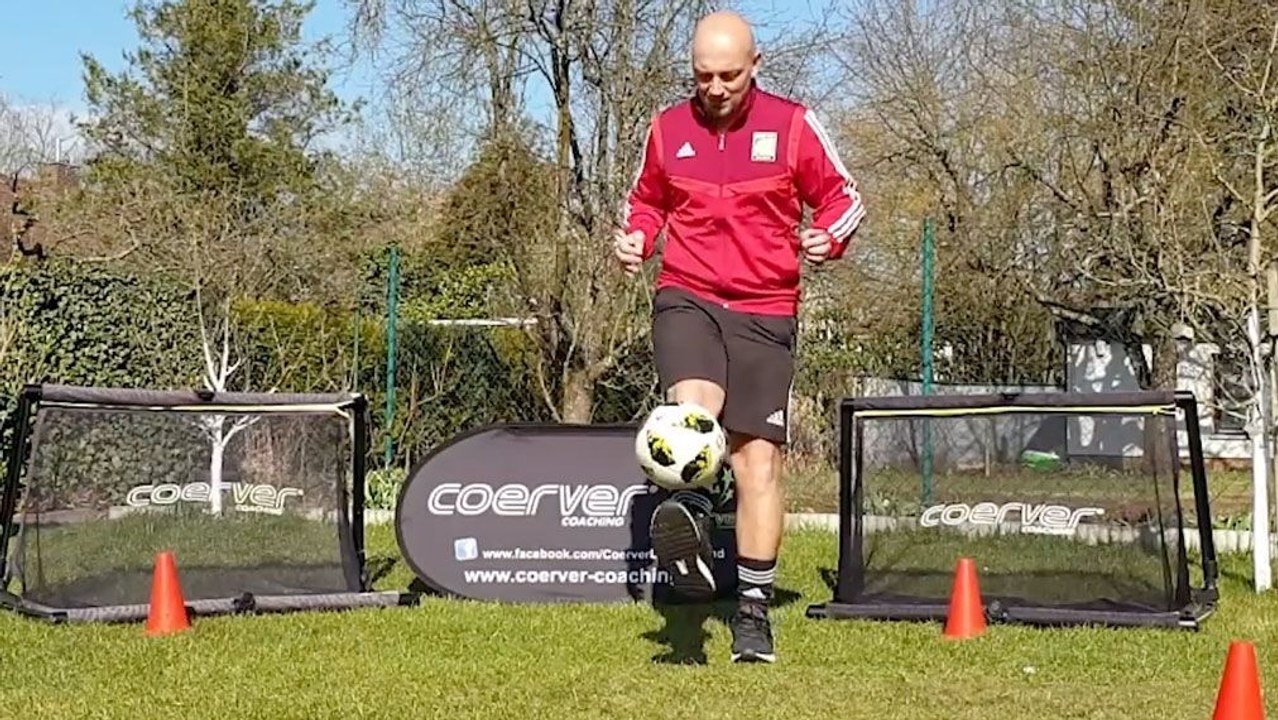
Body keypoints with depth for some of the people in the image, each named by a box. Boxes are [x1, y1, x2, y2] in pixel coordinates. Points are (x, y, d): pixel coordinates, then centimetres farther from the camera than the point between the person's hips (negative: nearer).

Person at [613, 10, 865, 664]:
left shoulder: (793, 125, 0)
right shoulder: (667, 128, 6)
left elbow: (844, 197, 9)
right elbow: (645, 201, 22)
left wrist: (827, 237, -12)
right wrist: (634, 238, 2)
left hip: (765, 311, -1)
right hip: (686, 297, 1)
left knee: (758, 460, -1)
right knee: (695, 405, -33)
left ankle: (753, 610, 7)